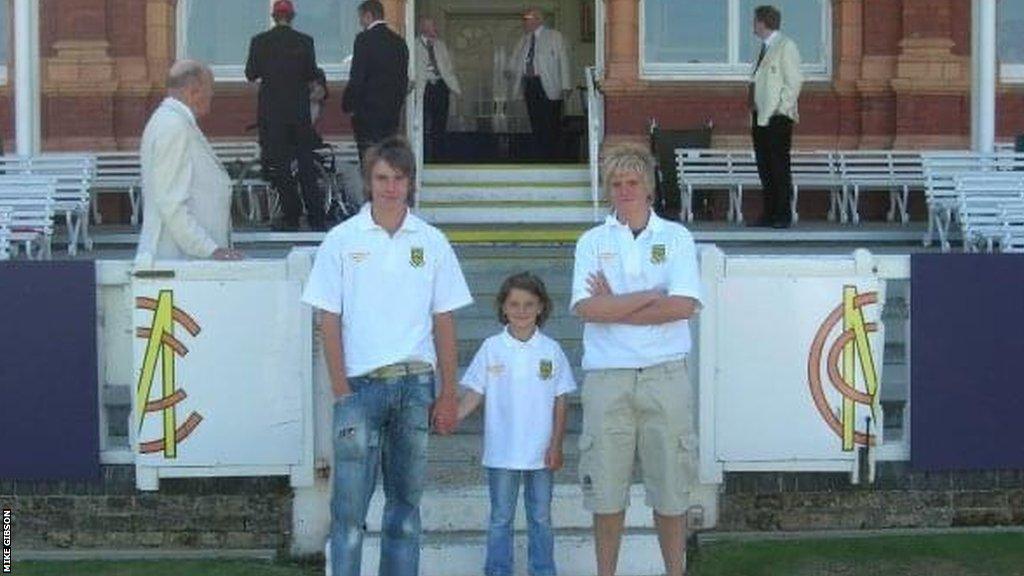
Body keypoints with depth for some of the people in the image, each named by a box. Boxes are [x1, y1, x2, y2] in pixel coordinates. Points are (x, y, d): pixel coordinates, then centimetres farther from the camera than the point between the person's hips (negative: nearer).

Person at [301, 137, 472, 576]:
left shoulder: (432, 242, 8)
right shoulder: (342, 239, 3)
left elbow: (443, 322, 9)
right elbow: (329, 320, 2)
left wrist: (449, 394, 4)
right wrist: (341, 389, -6)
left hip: (415, 383, 2)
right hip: (360, 383, -2)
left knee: (406, 498, 8)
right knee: (350, 501, -5)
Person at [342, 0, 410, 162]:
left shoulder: (364, 39, -11)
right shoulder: (399, 41, 9)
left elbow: (357, 77, -14)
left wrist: (347, 105, -4)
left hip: (368, 112, -6)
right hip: (392, 112, 6)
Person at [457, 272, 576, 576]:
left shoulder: (551, 350, 0)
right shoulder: (492, 348, -1)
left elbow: (559, 403, 3)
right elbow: (474, 394, 0)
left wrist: (556, 446, -3)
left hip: (541, 453, 1)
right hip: (501, 451, 0)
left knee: (541, 517, 10)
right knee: (501, 518, 8)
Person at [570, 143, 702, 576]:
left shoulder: (675, 237, 7)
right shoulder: (593, 242, 9)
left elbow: (684, 306, -7)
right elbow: (586, 308, -7)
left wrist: (614, 308, -6)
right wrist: (650, 297, -7)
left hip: (665, 376, 0)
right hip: (607, 376, 1)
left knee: (670, 490, 3)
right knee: (606, 491, 3)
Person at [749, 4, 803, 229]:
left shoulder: (786, 46, -7)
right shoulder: (764, 48, 17)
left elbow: (794, 81, -12)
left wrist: (781, 108, -15)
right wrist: (753, 105, 11)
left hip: (777, 118, -8)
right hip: (759, 117, 8)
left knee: (780, 168, -6)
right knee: (764, 168, 8)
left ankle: (783, 215, -3)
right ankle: (769, 214, 12)